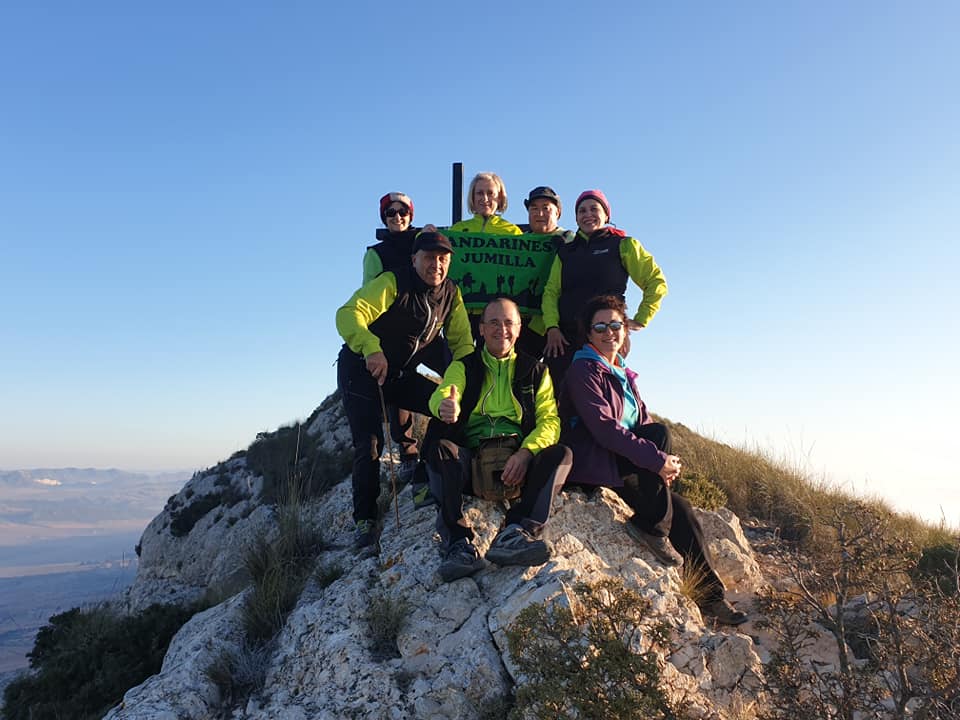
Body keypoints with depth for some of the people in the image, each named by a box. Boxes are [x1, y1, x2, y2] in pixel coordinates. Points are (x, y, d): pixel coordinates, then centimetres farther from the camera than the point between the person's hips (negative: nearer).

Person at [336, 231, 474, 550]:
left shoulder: (451, 293, -1)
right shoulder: (392, 283, -21)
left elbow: (461, 340, 2)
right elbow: (348, 314, -34)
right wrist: (371, 348, -52)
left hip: (402, 375, 6)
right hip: (361, 371, -5)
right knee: (370, 445, -11)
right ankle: (365, 518, 6)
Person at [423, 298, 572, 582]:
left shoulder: (535, 370, 19)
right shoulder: (463, 366, 17)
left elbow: (549, 419, 5)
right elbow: (441, 395, -5)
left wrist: (526, 452, -17)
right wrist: (445, 407, -33)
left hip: (518, 462, 1)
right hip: (469, 460, 0)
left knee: (561, 454, -27)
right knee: (439, 448, -30)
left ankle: (514, 534, -39)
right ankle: (458, 542, -35)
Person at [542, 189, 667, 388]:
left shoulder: (623, 245, 10)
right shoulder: (565, 251, 20)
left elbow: (656, 282, 6)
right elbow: (551, 291, 11)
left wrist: (640, 320, -1)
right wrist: (552, 327, -5)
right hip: (563, 337, 3)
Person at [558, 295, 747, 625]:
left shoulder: (623, 374, 19)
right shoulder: (584, 370, -8)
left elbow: (642, 422, 13)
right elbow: (603, 427, -21)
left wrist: (665, 461, -7)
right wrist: (657, 459, -26)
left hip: (620, 469, 8)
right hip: (587, 461, -8)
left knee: (680, 508, -9)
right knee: (659, 433, -25)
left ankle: (709, 594, 1)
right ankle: (652, 528, -16)